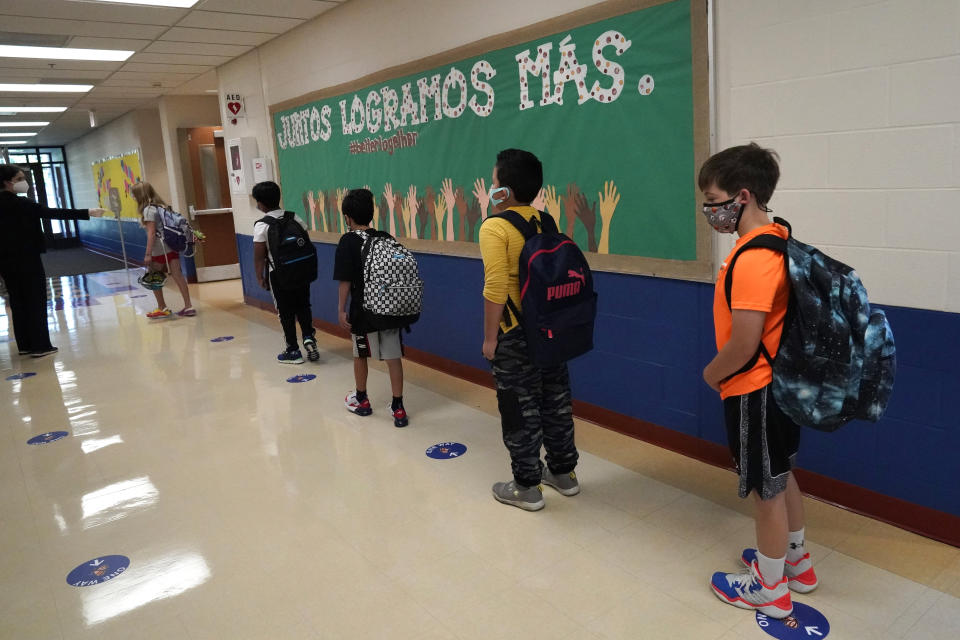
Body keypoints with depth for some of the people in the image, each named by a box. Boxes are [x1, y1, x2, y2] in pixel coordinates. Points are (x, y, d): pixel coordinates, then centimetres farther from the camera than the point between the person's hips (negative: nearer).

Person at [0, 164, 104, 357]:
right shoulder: (19, 203, -15)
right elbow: (52, 213, -22)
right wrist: (86, 213, -24)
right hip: (26, 260, -8)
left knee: (18, 302, 12)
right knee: (36, 301, 0)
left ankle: (25, 345, 18)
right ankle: (40, 345, 2)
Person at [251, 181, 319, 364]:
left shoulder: (262, 226, -12)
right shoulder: (295, 218, 1)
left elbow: (259, 256, -11)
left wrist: (260, 277, 2)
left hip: (279, 275, -4)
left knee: (286, 312, 7)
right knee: (303, 306, 17)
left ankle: (293, 351, 15)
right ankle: (308, 337, 0)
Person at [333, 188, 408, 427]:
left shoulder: (348, 242, -10)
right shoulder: (386, 238, 2)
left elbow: (345, 280, -12)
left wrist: (341, 309, -5)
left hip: (364, 311, -3)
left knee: (360, 355, 17)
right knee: (393, 357, 5)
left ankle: (361, 400, 34)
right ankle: (398, 408, 6)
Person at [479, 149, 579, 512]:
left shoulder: (494, 227, -15)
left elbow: (496, 287, -21)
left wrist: (490, 337, -12)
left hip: (516, 333, -6)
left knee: (520, 409, 6)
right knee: (556, 400, 17)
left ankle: (527, 487, 18)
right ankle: (564, 472, 33)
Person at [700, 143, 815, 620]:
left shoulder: (752, 259, -26)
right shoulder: (776, 241, 5)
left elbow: (743, 345, -27)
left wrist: (711, 374, -8)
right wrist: (724, 371, 12)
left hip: (755, 392, -9)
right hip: (778, 383, 9)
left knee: (767, 490, 7)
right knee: (781, 478, 24)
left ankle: (770, 587, 27)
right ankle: (796, 562, 43)